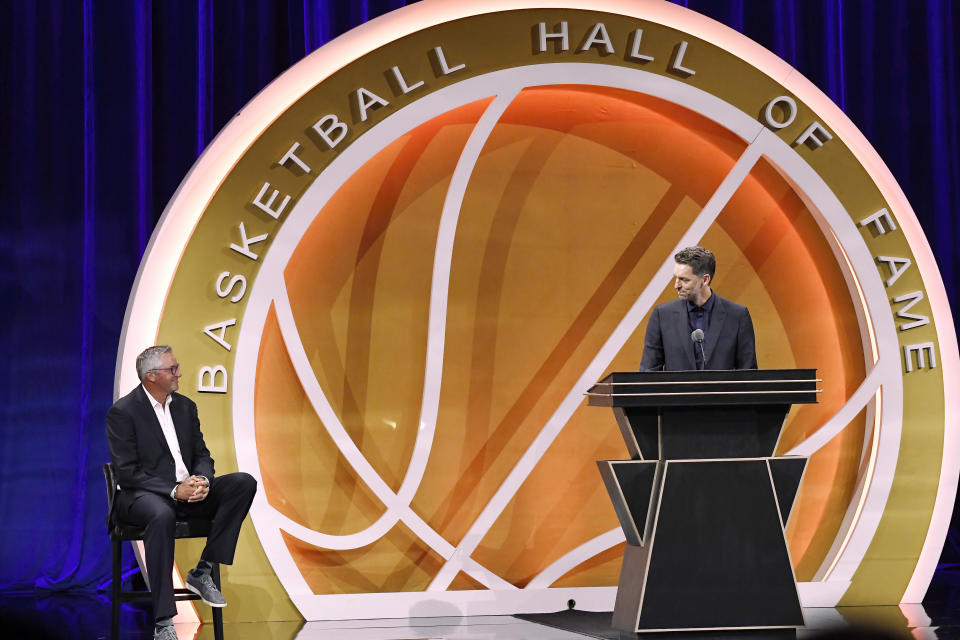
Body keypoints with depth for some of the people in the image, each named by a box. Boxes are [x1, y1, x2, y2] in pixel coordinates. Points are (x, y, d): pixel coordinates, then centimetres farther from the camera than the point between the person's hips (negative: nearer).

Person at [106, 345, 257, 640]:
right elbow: (127, 473, -14)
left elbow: (202, 456, 13)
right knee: (162, 515, -42)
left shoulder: (185, 406, 12)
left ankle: (202, 573, -13)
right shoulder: (122, 412, -8)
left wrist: (202, 480, -12)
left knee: (244, 483, -15)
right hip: (141, 495, -7)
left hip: (186, 491, 7)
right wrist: (174, 491, -24)